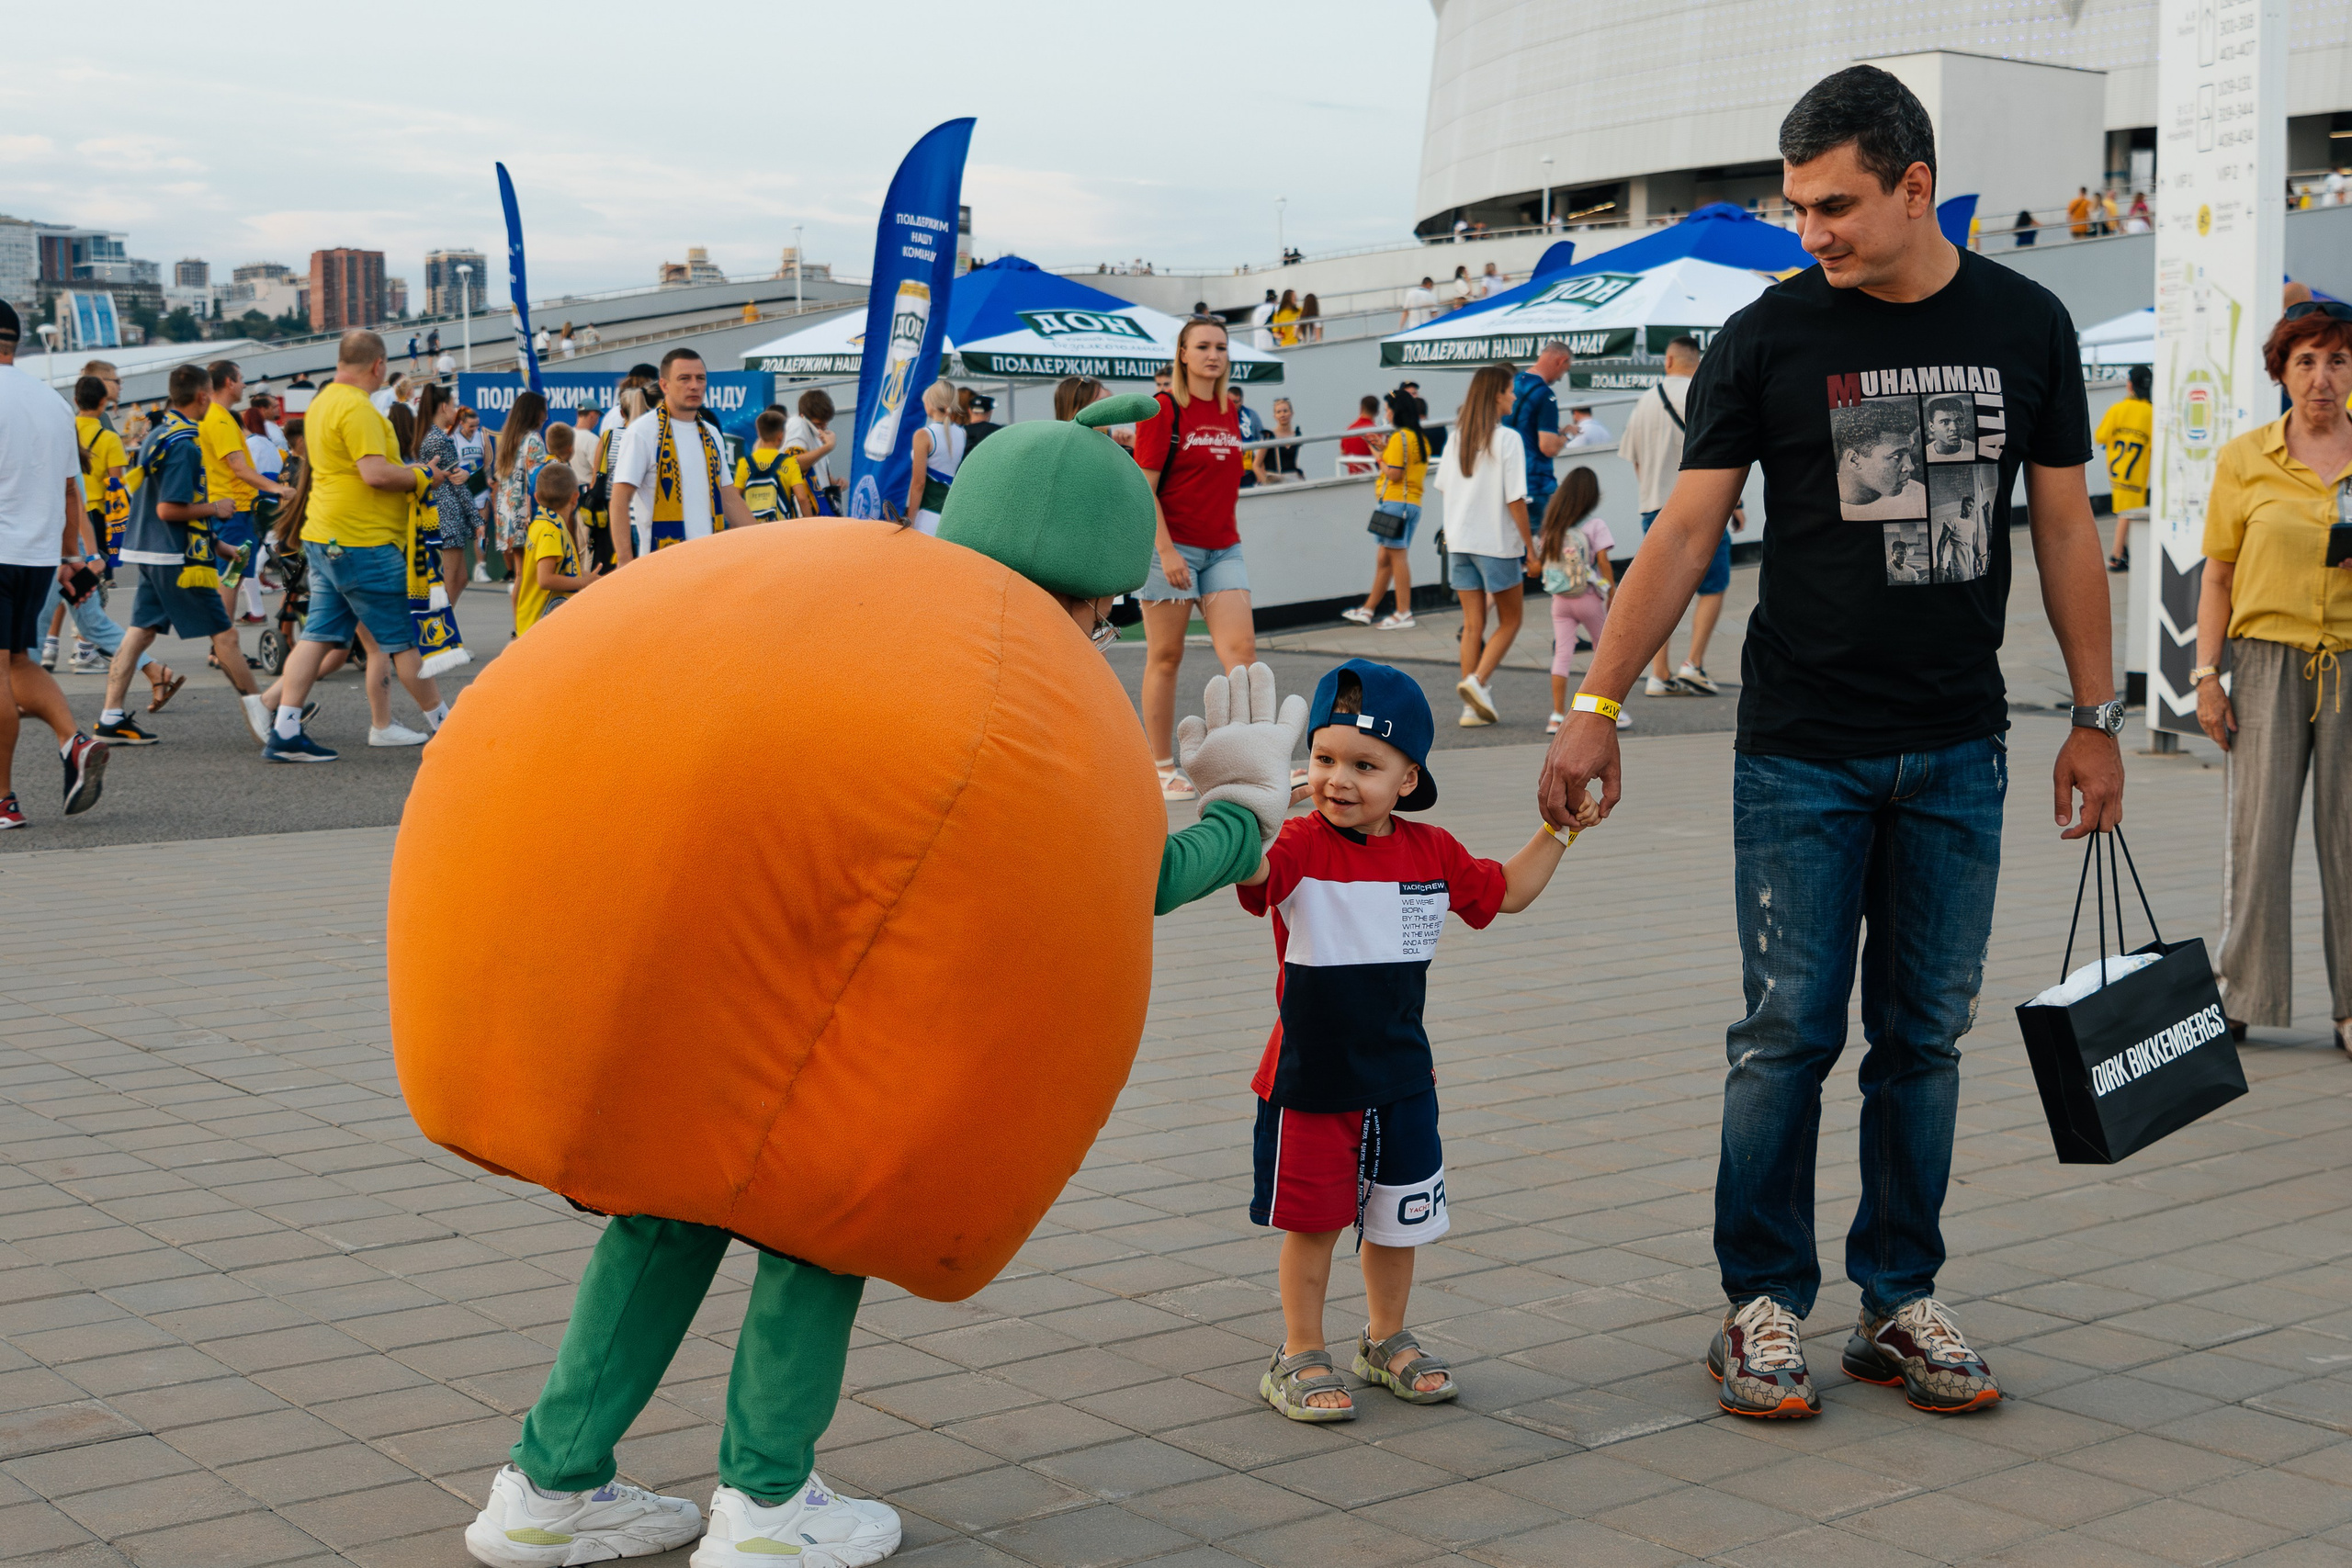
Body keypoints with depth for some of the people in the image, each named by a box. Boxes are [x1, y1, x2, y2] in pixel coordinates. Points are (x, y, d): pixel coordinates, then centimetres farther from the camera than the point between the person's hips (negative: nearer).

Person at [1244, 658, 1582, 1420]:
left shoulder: (1432, 853, -1)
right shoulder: (1300, 847, -15)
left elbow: (1507, 892, 16)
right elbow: (1250, 870, -38)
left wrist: (1558, 828, 8)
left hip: (1401, 1078, 4)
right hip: (1310, 1079, -4)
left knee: (1399, 1220, 16)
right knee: (1312, 1223, 5)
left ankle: (1387, 1340, 37)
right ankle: (1301, 1356, 22)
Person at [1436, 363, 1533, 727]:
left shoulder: (1456, 438, 5)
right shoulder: (1507, 439, -12)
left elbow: (1443, 488, 10)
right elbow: (1515, 499, -14)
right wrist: (1530, 548, -9)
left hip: (1459, 542, 5)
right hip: (1497, 543, -5)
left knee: (1472, 624, 9)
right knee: (1510, 620, 10)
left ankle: (1472, 706, 7)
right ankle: (1477, 681, -9)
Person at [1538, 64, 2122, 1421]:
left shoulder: (2026, 326, 4)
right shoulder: (1770, 337, -2)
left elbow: (2065, 529, 10)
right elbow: (1686, 533, -2)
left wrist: (2096, 717, 7)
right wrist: (1596, 707, -7)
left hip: (1958, 752, 2)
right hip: (1800, 751, -2)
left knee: (1926, 1038, 8)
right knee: (1787, 1035, -1)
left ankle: (1901, 1302, 19)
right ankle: (1765, 1305, 11)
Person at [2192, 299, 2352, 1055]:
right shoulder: (2245, 460, 4)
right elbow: (2218, 575, 5)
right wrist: (2206, 675, -1)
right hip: (2269, 658, -1)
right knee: (2257, 828, -1)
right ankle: (2239, 992, 10)